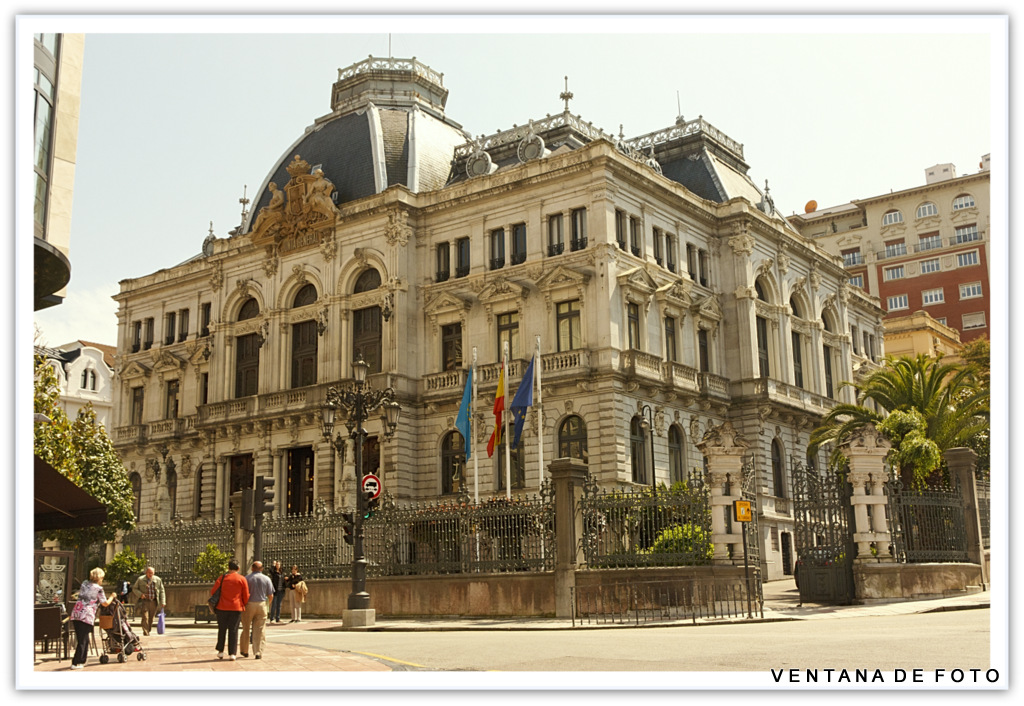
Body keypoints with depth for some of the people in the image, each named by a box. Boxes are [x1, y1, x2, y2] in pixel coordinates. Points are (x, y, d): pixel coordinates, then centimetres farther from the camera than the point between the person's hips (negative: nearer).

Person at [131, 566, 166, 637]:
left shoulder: (158, 580, 3)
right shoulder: (140, 579, -2)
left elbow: (161, 591, 7)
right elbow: (135, 589, 6)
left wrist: (162, 602, -1)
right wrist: (140, 594, -14)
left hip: (153, 602, 2)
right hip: (144, 602, -2)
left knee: (151, 618, 7)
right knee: (145, 618, -13)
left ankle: (148, 631, 21)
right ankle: (145, 634, -12)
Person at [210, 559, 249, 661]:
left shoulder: (222, 577, 1)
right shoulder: (242, 579, -1)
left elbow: (213, 591, 1)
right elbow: (246, 596, 0)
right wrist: (243, 605, 19)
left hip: (222, 607, 1)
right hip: (236, 608, -1)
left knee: (222, 630, 14)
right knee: (233, 630, 3)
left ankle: (220, 652, 17)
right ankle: (232, 654, 0)